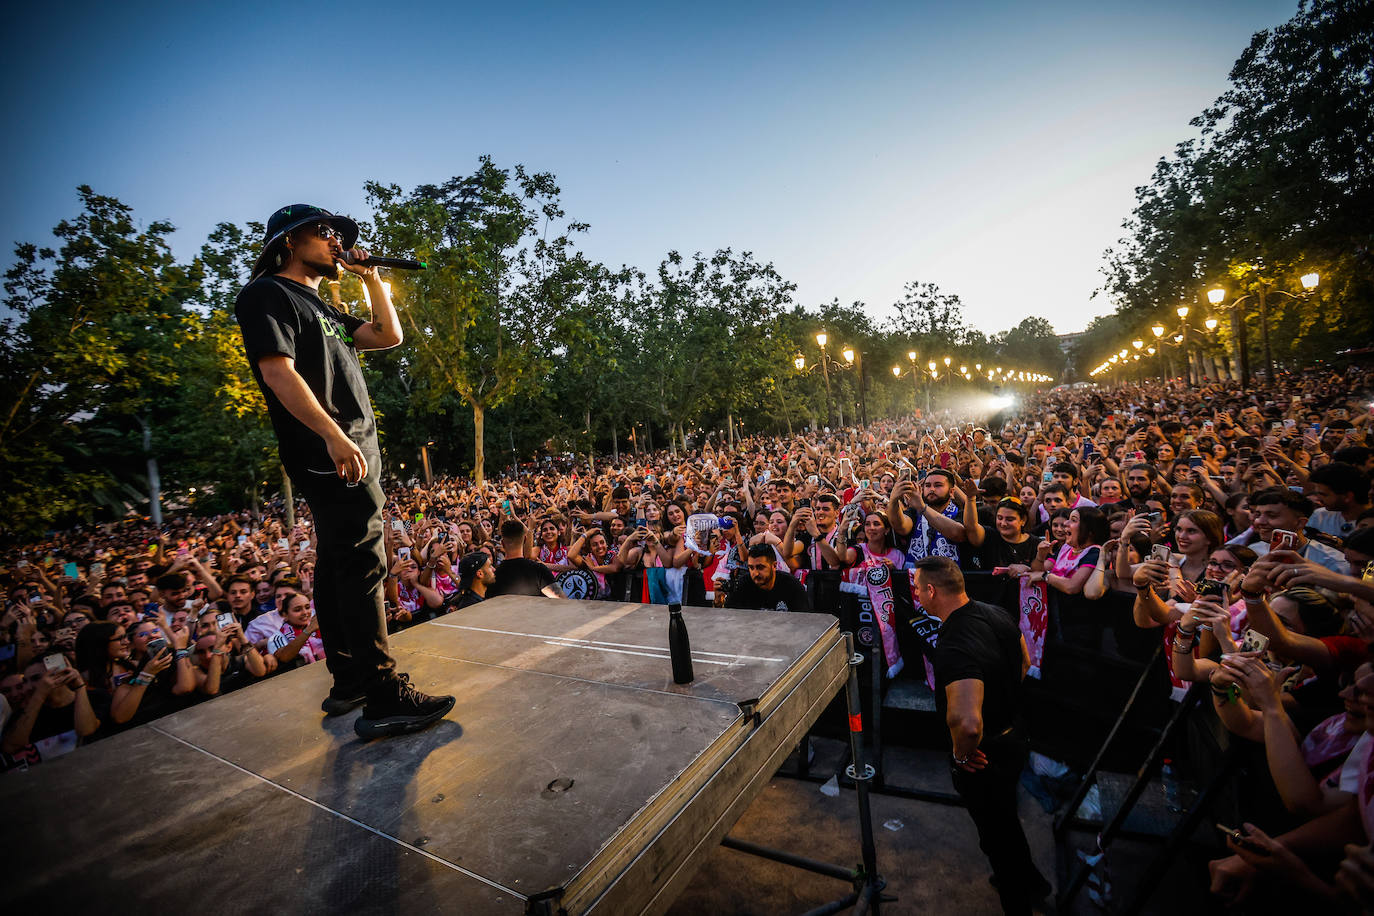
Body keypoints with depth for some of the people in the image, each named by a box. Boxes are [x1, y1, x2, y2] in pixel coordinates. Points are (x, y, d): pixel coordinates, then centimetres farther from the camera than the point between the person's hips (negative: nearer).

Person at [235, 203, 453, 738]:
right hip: (330, 453, -10)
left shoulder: (319, 308, 25)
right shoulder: (270, 293, -3)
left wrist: (370, 277, 19)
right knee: (361, 565, -13)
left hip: (353, 450, 10)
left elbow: (389, 336, 24)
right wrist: (333, 434, -24)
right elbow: (278, 371, -15)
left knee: (339, 565, 12)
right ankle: (383, 699, -9)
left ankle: (349, 683, 22)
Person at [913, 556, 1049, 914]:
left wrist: (962, 754, -25)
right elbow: (1024, 662, 10)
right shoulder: (996, 614, -9)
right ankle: (1030, 883, 57)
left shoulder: (954, 647, -38)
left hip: (985, 755, -9)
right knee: (1005, 820, 33)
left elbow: (968, 724, -46)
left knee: (996, 833, 18)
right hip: (1013, 734, 9)